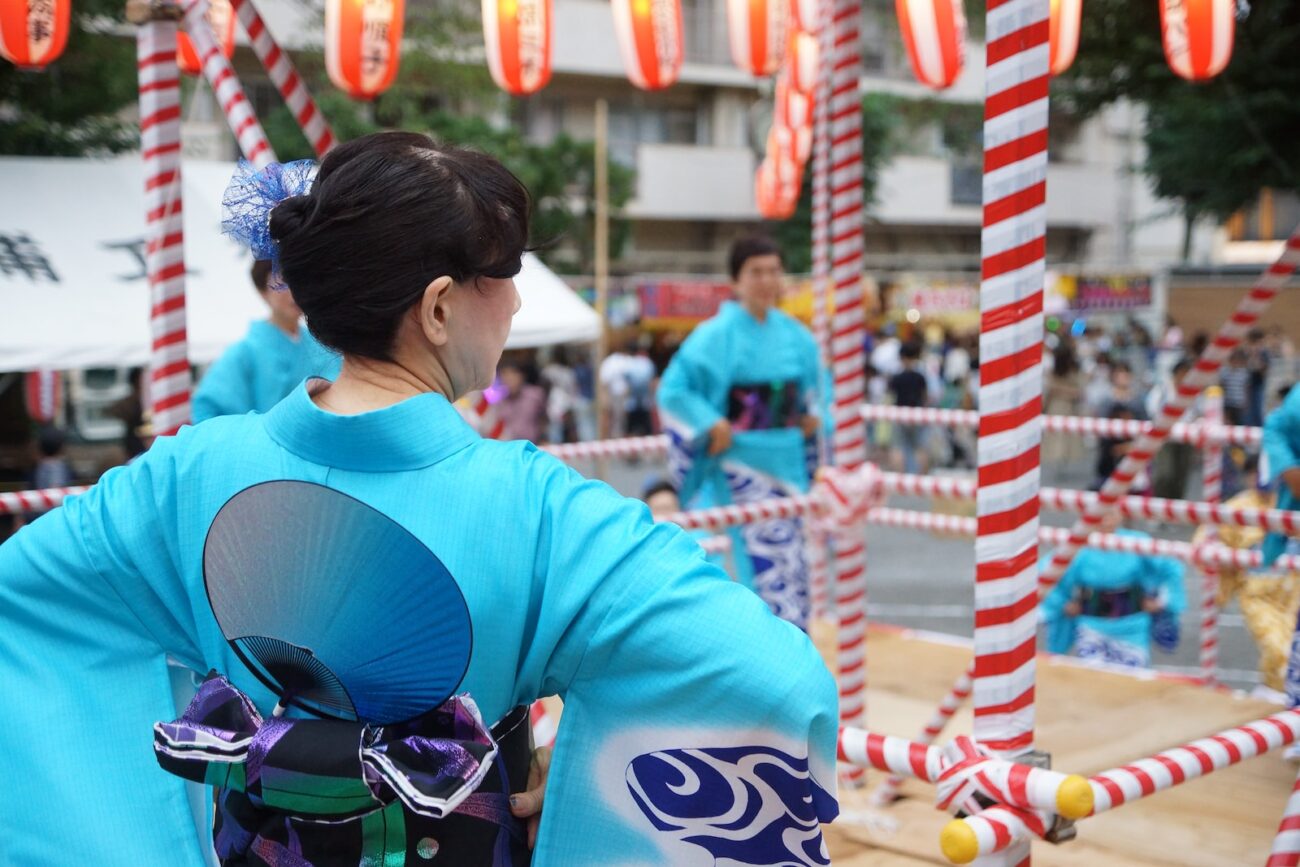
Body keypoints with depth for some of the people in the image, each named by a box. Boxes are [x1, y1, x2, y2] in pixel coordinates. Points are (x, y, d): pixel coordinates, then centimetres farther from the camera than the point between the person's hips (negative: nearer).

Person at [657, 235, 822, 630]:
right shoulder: (718, 334, -10)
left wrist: (811, 415, 8)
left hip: (789, 459, 6)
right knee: (767, 550, -10)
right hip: (744, 460, -6)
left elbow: (814, 379, 24)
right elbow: (673, 389, -11)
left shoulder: (793, 333, 6)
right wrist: (712, 424, -18)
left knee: (793, 553, 11)